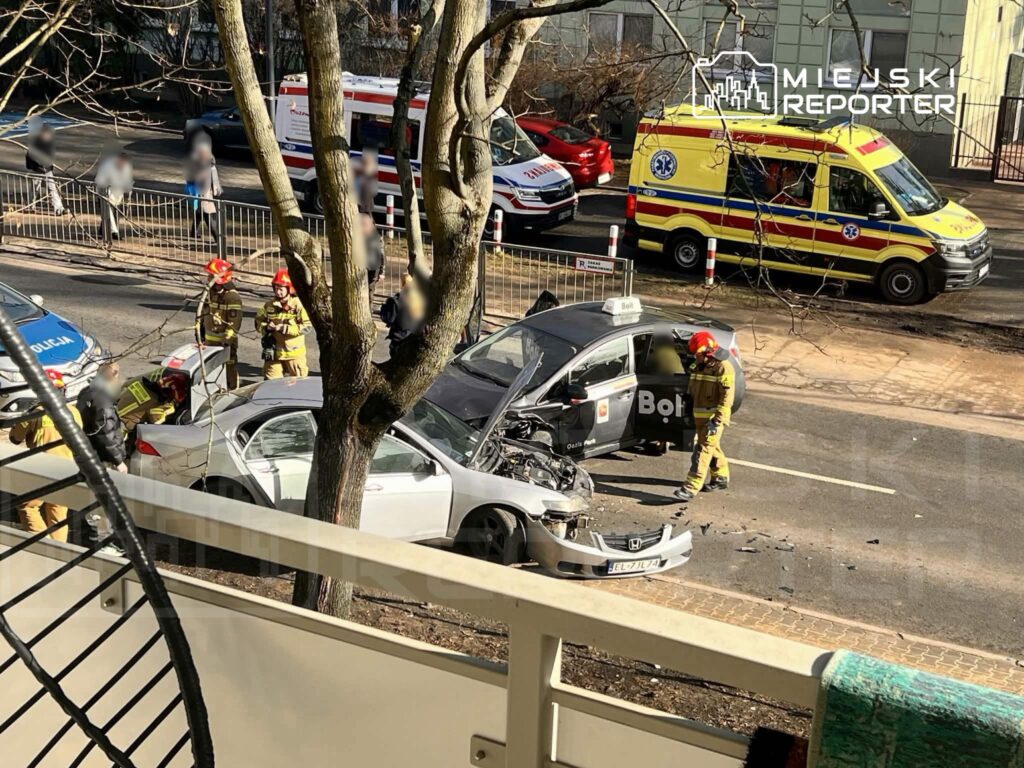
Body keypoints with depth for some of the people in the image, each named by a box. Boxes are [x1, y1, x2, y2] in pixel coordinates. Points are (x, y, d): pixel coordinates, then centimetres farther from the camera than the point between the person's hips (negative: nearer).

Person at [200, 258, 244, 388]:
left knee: (229, 367, -3)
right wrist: (200, 330, 18)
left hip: (225, 340, -8)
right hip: (209, 339, 8)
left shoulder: (232, 297, -17)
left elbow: (234, 322, -20)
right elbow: (204, 313, 21)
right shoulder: (210, 292, 10)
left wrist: (226, 339, -24)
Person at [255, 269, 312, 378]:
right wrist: (266, 327, -11)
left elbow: (307, 326, -19)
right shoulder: (269, 305, 2)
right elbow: (258, 321, 13)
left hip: (294, 353, -3)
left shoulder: (298, 305, -12)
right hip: (274, 352, 3)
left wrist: (284, 328, -24)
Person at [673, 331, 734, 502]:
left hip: (714, 418, -9)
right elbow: (693, 393, 23)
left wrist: (717, 420, -23)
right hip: (700, 416, 9)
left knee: (704, 449, -13)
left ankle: (691, 487, -19)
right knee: (713, 448, 18)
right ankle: (721, 478, 34)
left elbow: (727, 397, -18)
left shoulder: (723, 368, -13)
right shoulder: (699, 367, 14)